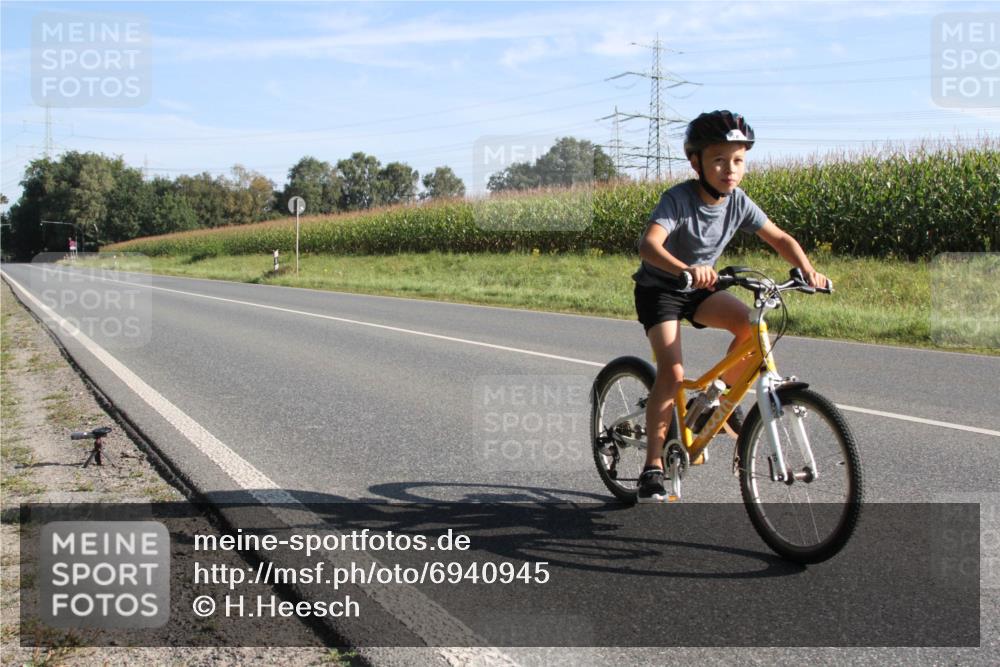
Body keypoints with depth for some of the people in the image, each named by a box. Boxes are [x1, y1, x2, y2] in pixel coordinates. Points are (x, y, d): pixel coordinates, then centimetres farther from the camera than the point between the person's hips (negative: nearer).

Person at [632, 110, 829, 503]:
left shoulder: (738, 202, -9)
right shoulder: (678, 199, -26)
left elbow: (780, 239, -5)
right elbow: (648, 245, -42)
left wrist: (806, 268, -26)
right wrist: (686, 270, -61)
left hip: (699, 289, 5)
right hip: (658, 288, -5)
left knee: (751, 325, -22)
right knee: (672, 371, -22)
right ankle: (653, 466, -12)